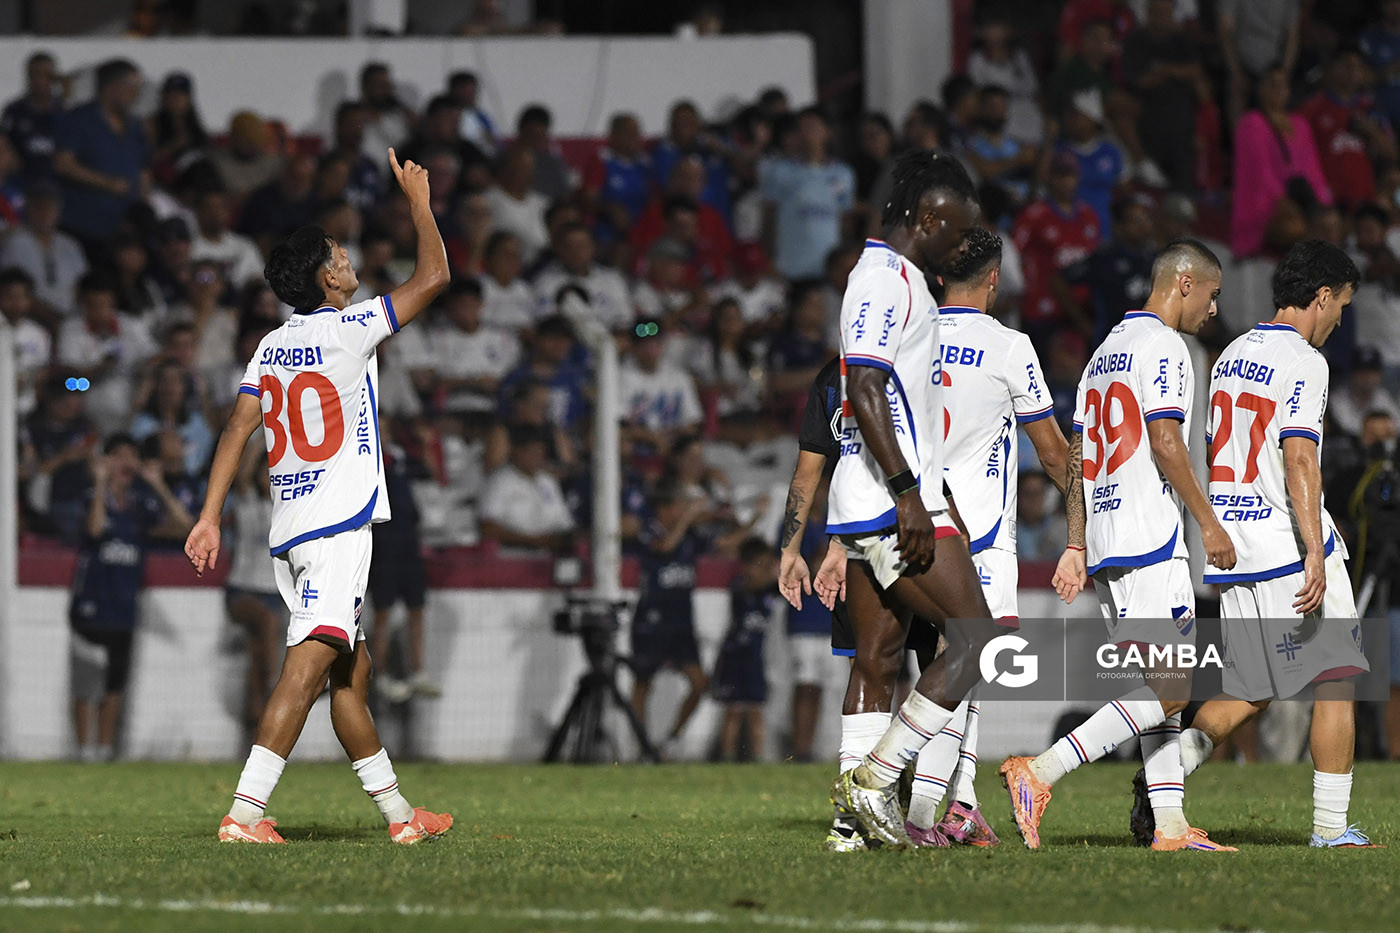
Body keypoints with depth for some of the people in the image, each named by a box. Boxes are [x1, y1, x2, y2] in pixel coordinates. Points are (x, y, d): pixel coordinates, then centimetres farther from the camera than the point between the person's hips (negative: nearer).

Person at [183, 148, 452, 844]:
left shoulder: (271, 347, 11)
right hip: (339, 525, -8)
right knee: (308, 666, -16)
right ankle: (244, 812, -27)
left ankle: (398, 813, 21)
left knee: (351, 671, 14)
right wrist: (418, 201, 9)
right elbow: (434, 276, -4)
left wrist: (210, 518, 2)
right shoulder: (347, 329, -8)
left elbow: (237, 429, 4)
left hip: (290, 528, 8)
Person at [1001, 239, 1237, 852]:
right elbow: (1165, 441, -17)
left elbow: (1077, 456, 20)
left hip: (1104, 546, 10)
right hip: (1150, 541, -10)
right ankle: (1039, 773, -20)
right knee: (1168, 690, -11)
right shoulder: (1162, 347, -6)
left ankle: (1169, 824, 6)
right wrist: (1208, 522, -11)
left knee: (1160, 689, 10)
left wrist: (1076, 548, 20)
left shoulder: (1105, 351, 21)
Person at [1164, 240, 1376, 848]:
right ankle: (1330, 826, 0)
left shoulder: (1232, 356, 14)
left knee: (1251, 690, 13)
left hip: (1232, 547, 8)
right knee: (1336, 679, 1)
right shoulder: (1303, 361, -11)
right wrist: (1315, 554, -25)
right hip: (1290, 547, -8)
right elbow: (1299, 459, -21)